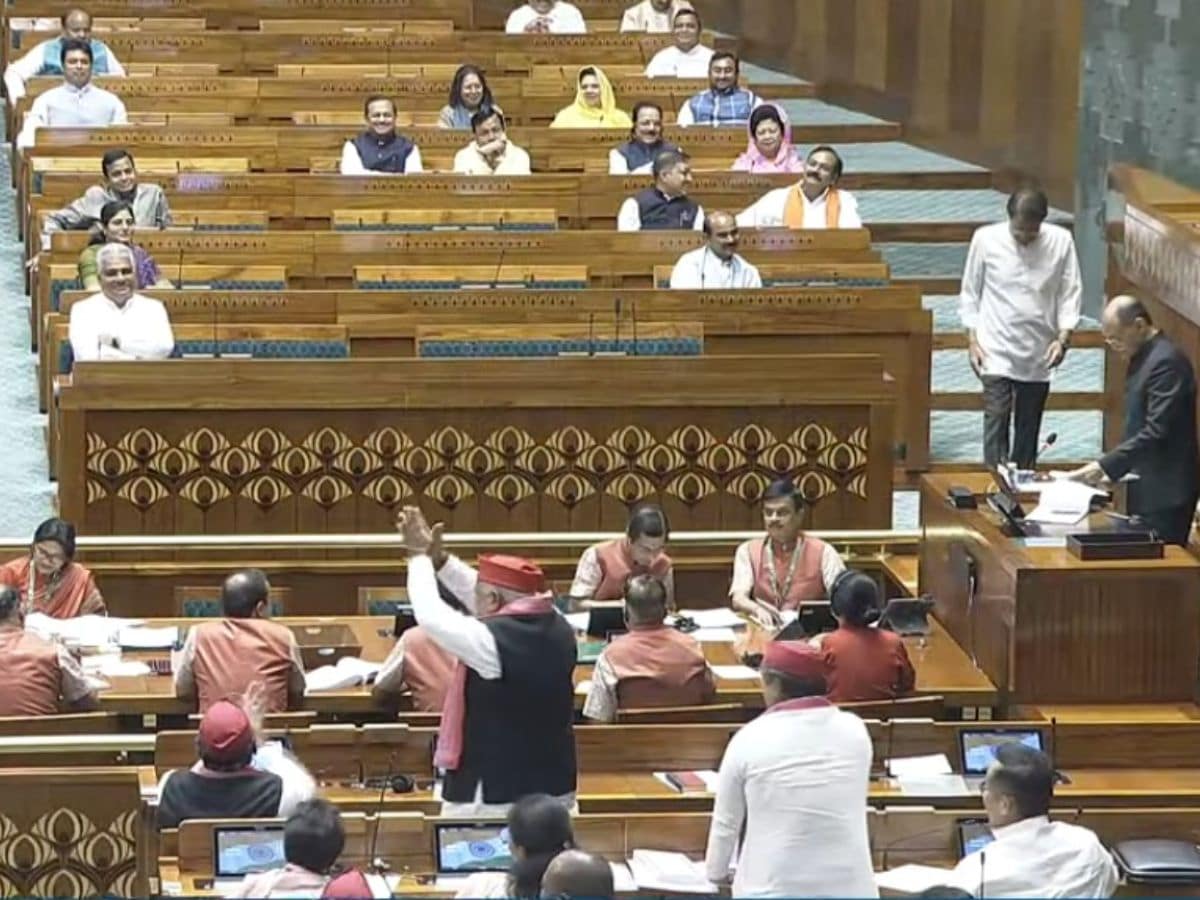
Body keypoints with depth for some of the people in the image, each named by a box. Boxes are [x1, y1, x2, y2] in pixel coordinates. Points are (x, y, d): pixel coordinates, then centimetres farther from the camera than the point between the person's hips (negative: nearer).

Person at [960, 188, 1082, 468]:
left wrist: (1063, 338, -11)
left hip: (1039, 353, 2)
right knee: (996, 421, -11)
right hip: (997, 350, -2)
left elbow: (1070, 293, 1)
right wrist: (972, 340, -2)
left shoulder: (1061, 241, -6)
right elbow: (970, 292, 2)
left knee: (1028, 426, 11)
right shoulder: (986, 239, -8)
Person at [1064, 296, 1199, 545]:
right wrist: (1110, 466, 10)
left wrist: (1105, 466, -22)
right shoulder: (1142, 358, 14)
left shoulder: (1166, 361, -17)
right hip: (1146, 488, 10)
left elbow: (1156, 432, -23)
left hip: (1165, 492, -10)